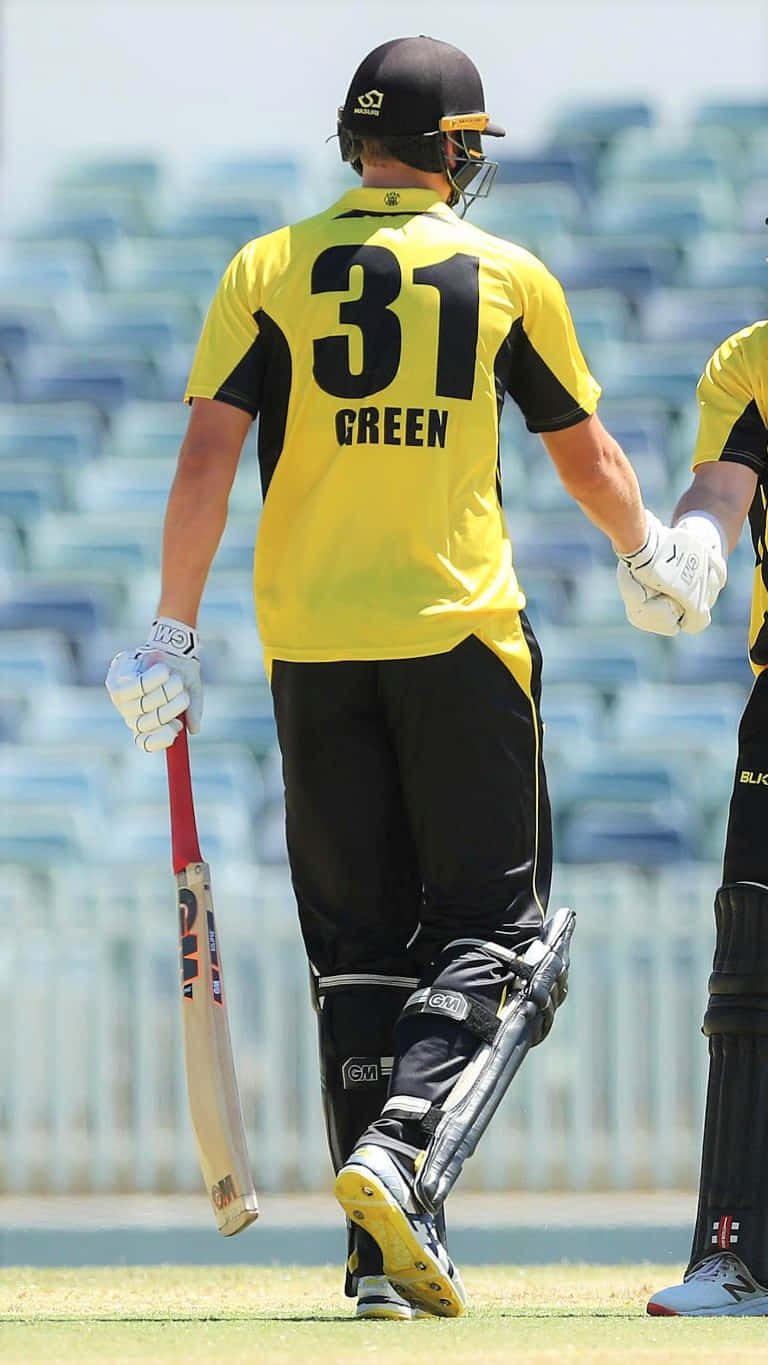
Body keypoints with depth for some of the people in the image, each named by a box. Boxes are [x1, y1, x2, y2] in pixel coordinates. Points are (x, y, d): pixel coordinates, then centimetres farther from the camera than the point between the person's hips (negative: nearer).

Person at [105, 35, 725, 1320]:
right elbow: (587, 455, 11)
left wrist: (172, 632, -2)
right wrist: (650, 556, 30)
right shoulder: (507, 277, 1)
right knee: (492, 928, 4)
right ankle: (401, 1159, -22)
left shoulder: (267, 272, 3)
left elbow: (207, 456, -6)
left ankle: (386, 1253, 4)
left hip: (311, 644, 2)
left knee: (357, 946, 8)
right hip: (459, 634, -2)